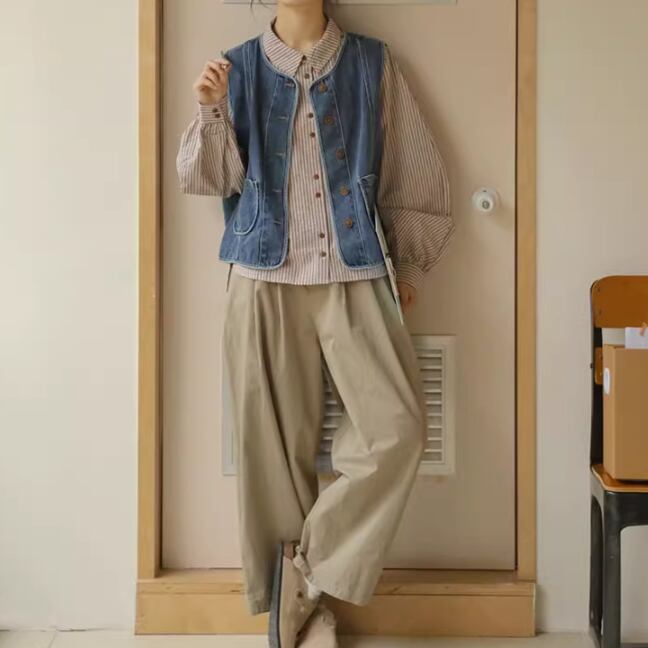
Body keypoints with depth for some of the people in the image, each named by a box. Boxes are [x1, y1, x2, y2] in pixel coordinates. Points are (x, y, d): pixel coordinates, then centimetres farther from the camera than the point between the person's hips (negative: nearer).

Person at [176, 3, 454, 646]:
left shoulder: (372, 63, 8)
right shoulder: (238, 67, 10)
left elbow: (413, 171, 12)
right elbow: (208, 178, 5)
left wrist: (409, 263, 14)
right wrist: (210, 109, -12)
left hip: (353, 278, 0)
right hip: (264, 281, 0)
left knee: (396, 427, -13)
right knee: (272, 441, 2)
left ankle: (308, 564, 6)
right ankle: (294, 589, 20)